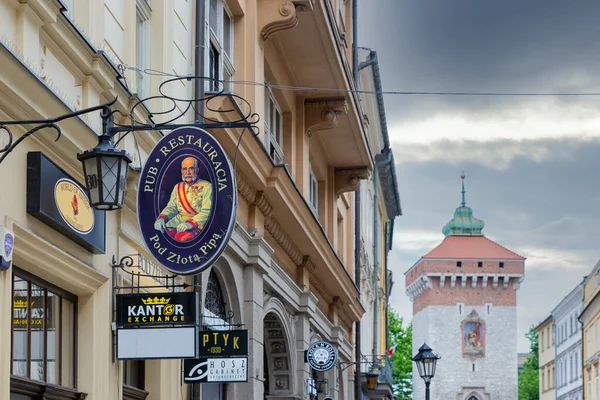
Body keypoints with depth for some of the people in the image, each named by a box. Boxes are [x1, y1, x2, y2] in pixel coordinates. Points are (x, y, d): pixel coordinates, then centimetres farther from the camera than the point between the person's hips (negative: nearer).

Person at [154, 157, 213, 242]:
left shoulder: (206, 186, 1)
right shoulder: (178, 187, 21)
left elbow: (206, 212, -8)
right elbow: (171, 207, 15)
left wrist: (190, 223, -24)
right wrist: (162, 218, -8)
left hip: (197, 223, -5)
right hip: (177, 221, 5)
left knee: (181, 237, -35)